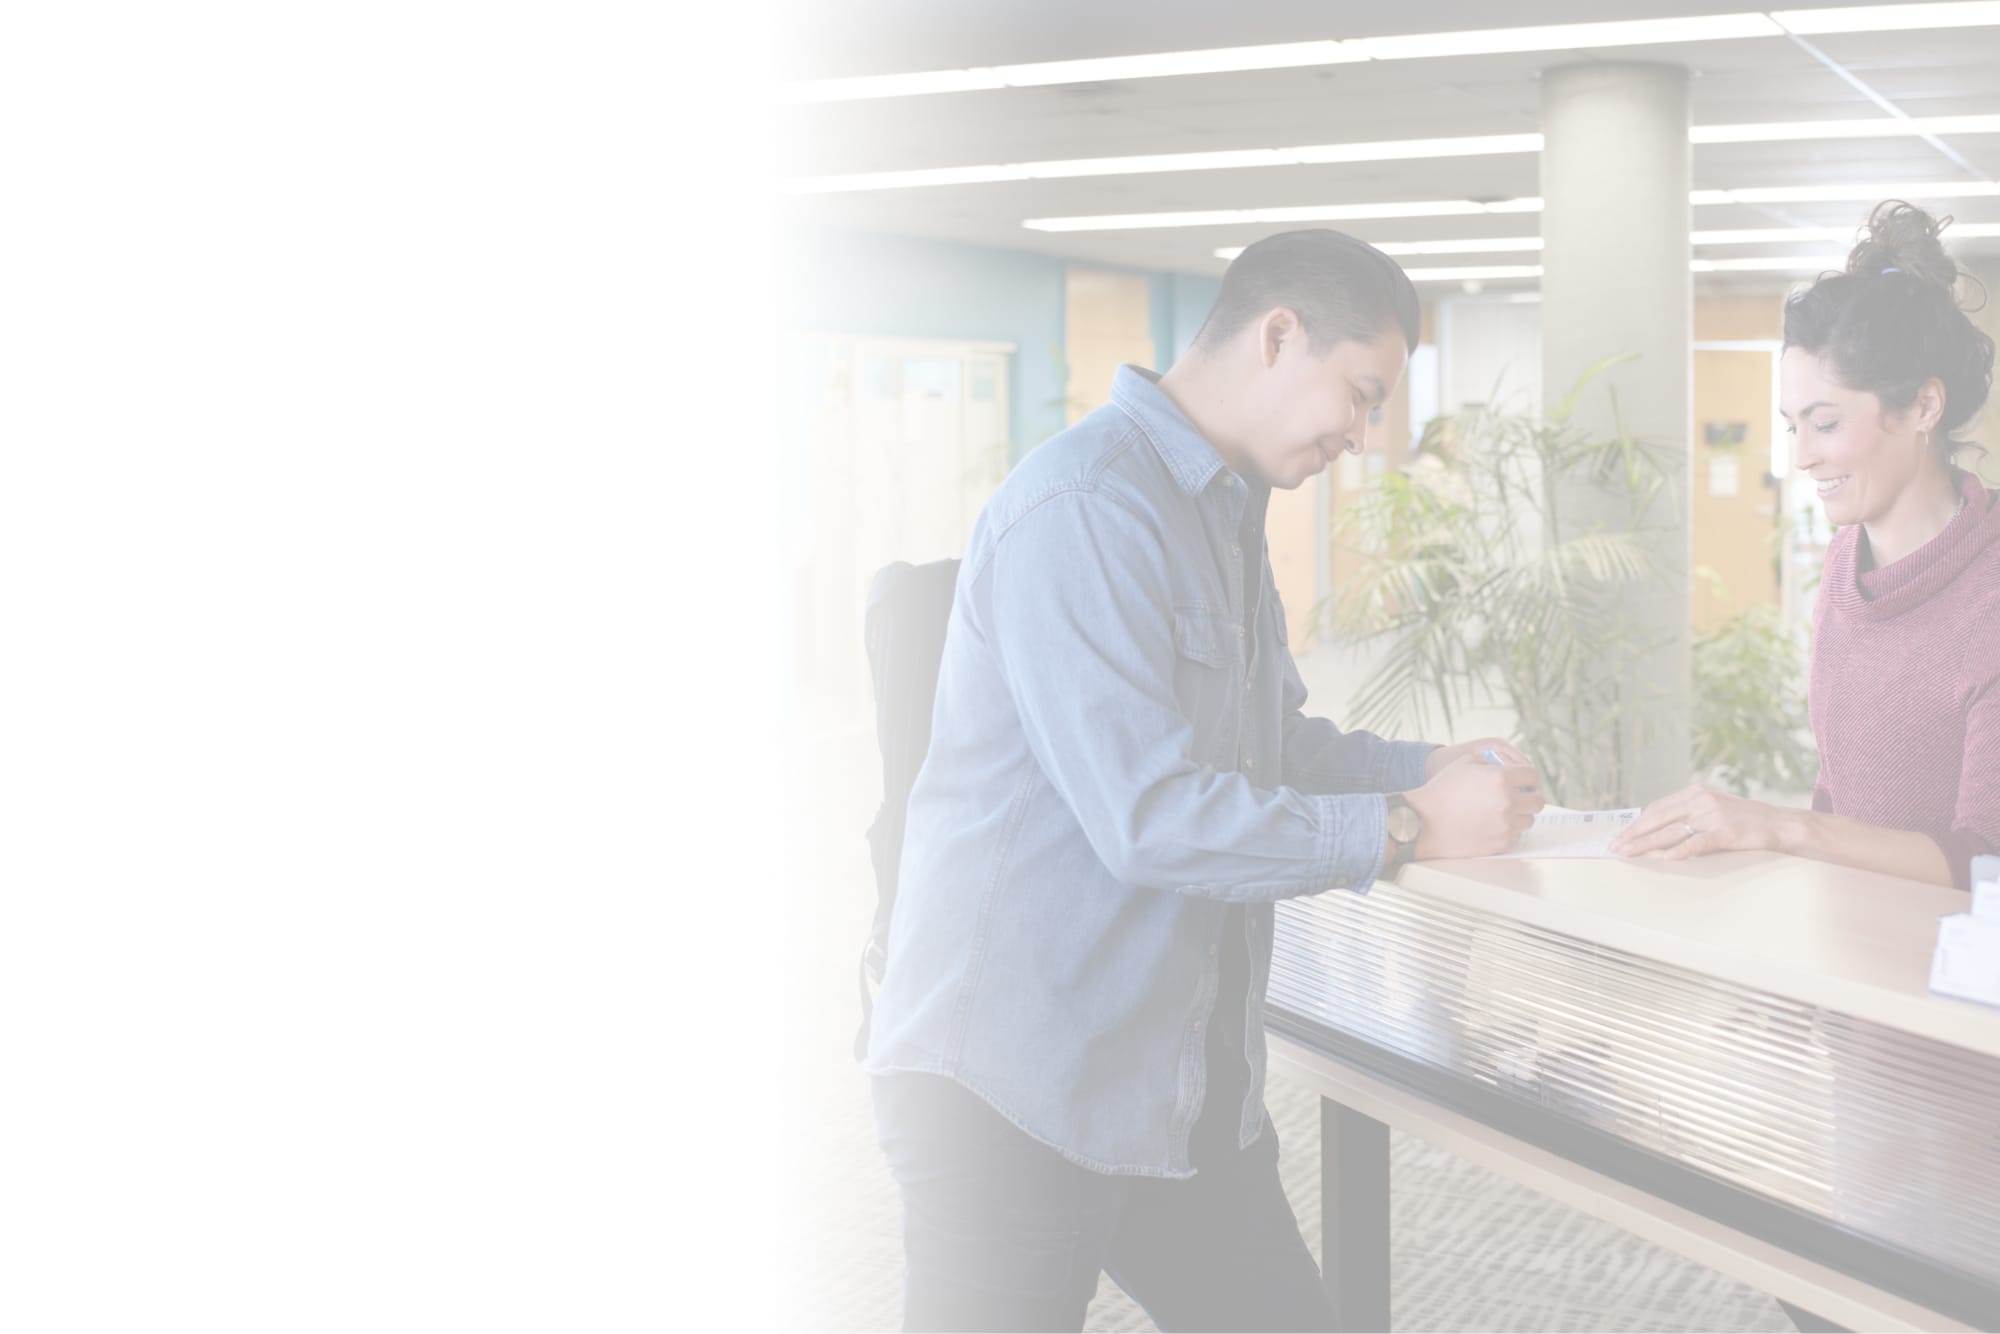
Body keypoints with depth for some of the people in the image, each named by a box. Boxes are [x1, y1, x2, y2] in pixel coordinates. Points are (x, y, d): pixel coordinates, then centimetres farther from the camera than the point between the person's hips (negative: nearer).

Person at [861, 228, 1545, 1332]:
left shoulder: (1226, 508, 15)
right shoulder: (1085, 509, -19)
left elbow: (1272, 741, 23)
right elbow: (1149, 815, -25)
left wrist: (1429, 769, 7)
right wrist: (1408, 829, -17)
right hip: (1011, 1084, -9)